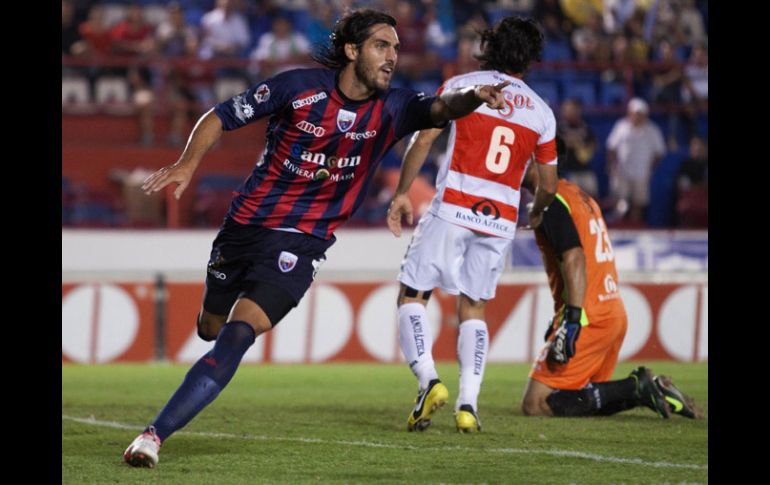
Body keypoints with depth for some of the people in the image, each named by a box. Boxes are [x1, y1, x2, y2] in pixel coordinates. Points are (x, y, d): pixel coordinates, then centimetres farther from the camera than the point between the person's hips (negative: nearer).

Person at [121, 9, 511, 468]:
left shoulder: (391, 110, -6)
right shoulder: (300, 85, -9)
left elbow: (441, 107, -26)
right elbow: (220, 117, -2)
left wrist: (473, 96, -49)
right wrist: (189, 162, -19)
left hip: (301, 242, -1)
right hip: (245, 223, 1)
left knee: (237, 337, -20)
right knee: (211, 327, 18)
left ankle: (155, 435, -21)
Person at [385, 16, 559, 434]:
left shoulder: (461, 85, 3)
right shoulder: (541, 111, 12)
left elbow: (424, 138, -5)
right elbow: (549, 184, 17)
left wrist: (402, 193, 2)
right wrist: (536, 212, 38)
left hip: (452, 209, -3)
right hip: (501, 220, 3)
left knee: (412, 296, 6)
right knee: (473, 306, 14)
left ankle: (428, 380, -15)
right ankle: (468, 403, -1)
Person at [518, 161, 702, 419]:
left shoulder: (550, 203, -10)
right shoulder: (579, 195, 19)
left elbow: (575, 258, -21)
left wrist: (572, 319, -25)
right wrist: (561, 317, 27)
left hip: (588, 321, -10)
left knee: (535, 405, -10)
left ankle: (634, 387, -13)